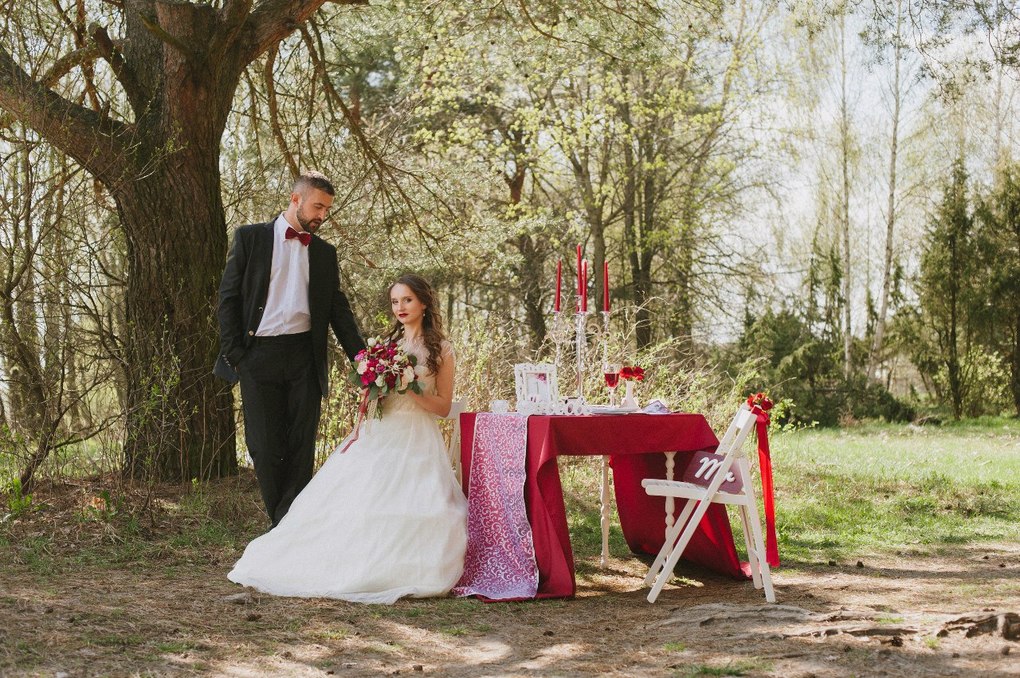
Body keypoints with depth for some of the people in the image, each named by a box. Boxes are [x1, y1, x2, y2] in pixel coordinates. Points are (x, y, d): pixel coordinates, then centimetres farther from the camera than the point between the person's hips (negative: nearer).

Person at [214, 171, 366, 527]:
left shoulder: (325, 252, 14)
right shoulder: (251, 237, 4)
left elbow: (338, 309, 13)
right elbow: (228, 297, 1)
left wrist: (359, 354, 0)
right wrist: (233, 352, -7)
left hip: (304, 356, 3)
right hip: (258, 356, -2)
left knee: (302, 445, 1)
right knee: (265, 446, 1)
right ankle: (280, 524, 13)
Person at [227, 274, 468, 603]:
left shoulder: (441, 350, 4)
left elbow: (444, 406, 1)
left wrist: (410, 390, -14)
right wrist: (357, 434, -1)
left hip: (417, 442, -4)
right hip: (378, 437, 4)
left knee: (409, 508, -23)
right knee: (351, 501, -15)